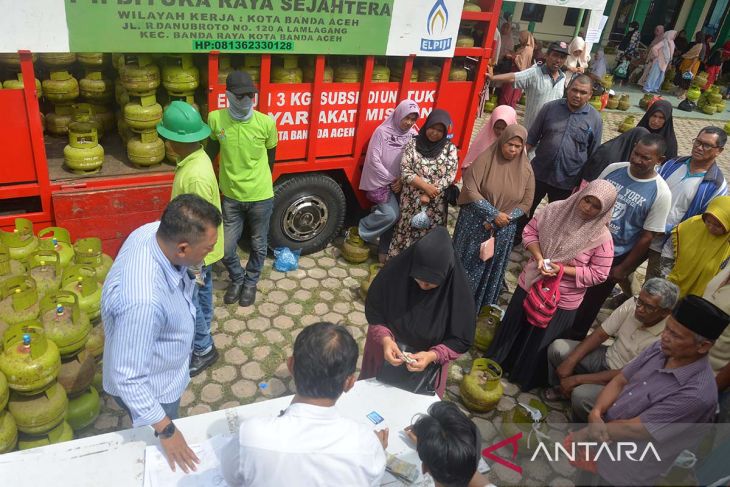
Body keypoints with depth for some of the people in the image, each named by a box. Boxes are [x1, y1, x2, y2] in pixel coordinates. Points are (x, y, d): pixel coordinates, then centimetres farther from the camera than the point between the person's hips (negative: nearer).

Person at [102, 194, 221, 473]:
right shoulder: (142, 300, -46)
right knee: (159, 459, 24)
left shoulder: (154, 231, -22)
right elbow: (128, 377, -35)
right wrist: (165, 429, -26)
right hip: (148, 389, -7)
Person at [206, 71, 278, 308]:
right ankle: (236, 279, 39)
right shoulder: (215, 119, -12)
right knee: (226, 248, 8)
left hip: (261, 197, -1)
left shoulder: (266, 123, -15)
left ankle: (251, 282, 43)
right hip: (231, 197, 1)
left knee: (258, 246, 16)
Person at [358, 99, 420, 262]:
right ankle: (360, 231, 2)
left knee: (393, 216, 4)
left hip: (399, 184, 5)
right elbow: (374, 160, -14)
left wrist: (402, 180, -13)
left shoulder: (413, 135, 1)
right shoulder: (382, 131, -12)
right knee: (391, 215, -18)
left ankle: (384, 250, 20)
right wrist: (391, 180, -13)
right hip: (381, 182, -5)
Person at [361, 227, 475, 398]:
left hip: (426, 364, -1)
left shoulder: (457, 292, -28)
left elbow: (461, 339, -16)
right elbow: (373, 310, -14)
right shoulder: (395, 269, -27)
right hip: (385, 351, 1)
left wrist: (432, 356, -32)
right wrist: (385, 339, -30)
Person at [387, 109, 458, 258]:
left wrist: (429, 195, -14)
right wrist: (425, 187, -18)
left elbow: (450, 176, -5)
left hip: (435, 204, 1)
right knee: (406, 233, 7)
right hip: (412, 201, 0)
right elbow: (405, 171, -7)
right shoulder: (413, 144, -2)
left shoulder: (450, 149, 0)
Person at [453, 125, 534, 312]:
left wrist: (505, 218, -15)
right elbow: (470, 189, -18)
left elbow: (526, 203, 1)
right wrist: (494, 214, -22)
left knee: (490, 268, 15)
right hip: (475, 224, -2)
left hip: (503, 231, 3)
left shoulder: (526, 169, -3)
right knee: (466, 264, 9)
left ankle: (479, 306, 33)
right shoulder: (486, 159, -12)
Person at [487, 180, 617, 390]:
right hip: (530, 283, 3)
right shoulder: (556, 209, -11)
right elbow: (530, 231, -2)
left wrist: (563, 270, -25)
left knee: (540, 342, 15)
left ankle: (527, 379, 40)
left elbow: (598, 274, -15)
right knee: (512, 326, 20)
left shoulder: (602, 238, -18)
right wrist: (538, 256, -19)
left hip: (561, 300, -3)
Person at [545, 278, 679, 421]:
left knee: (581, 396, -30)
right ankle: (560, 389, 19)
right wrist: (570, 362, -15)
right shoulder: (633, 304, -15)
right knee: (558, 348, -9)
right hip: (607, 357, 6)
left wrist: (577, 379, -25)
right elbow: (600, 334, -7)